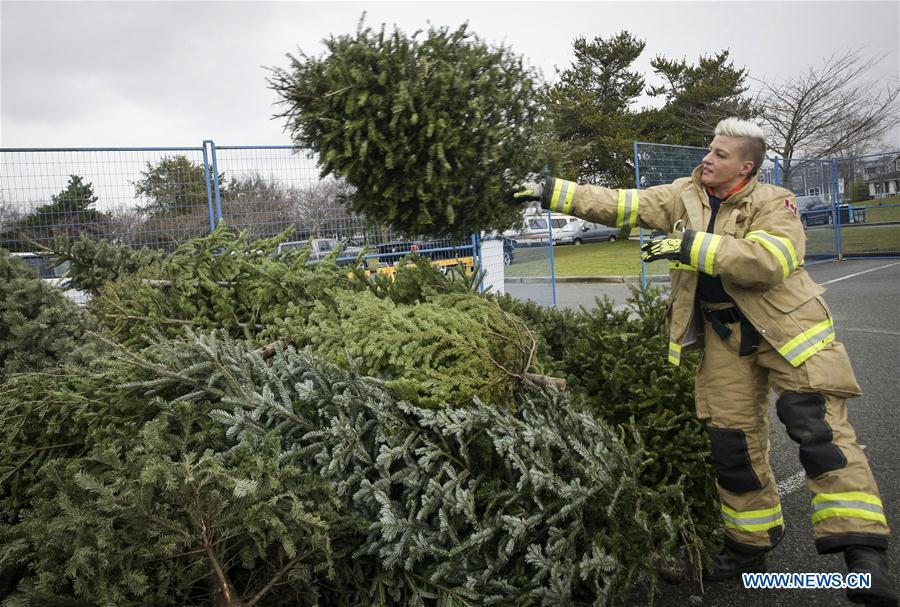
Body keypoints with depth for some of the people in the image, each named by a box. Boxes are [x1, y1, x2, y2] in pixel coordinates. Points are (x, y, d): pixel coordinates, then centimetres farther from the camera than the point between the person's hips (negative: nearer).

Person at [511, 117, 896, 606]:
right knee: (732, 438, 6)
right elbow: (620, 205, 0)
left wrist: (694, 246, -30)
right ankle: (750, 545, 22)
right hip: (726, 335, 5)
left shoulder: (772, 204, -10)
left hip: (787, 327, -4)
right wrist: (552, 192, -7)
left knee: (818, 427, -15)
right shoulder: (684, 196, 4)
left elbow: (770, 259, -28)